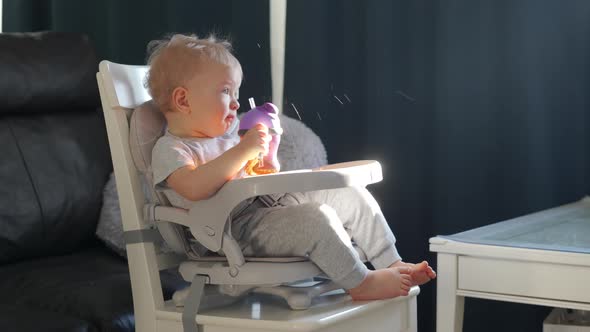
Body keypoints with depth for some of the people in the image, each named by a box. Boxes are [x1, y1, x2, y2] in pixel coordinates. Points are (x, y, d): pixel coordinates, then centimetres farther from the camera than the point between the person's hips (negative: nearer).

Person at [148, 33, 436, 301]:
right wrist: (244, 150, -27)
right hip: (238, 228, -9)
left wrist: (265, 152, 7)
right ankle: (360, 283, -16)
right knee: (316, 219, -30)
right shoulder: (168, 149, -8)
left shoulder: (226, 135, 20)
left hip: (268, 202, 9)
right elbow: (195, 187, -29)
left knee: (351, 194, 0)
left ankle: (392, 264, 3)